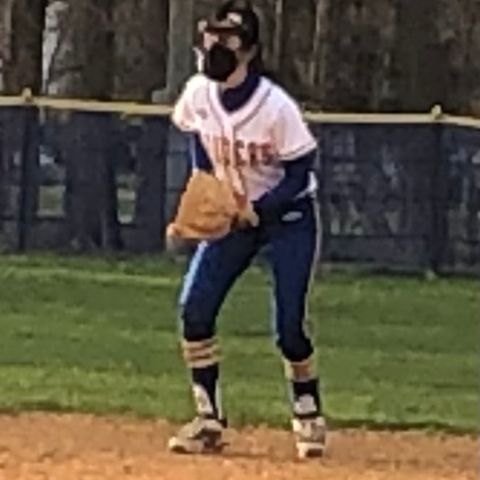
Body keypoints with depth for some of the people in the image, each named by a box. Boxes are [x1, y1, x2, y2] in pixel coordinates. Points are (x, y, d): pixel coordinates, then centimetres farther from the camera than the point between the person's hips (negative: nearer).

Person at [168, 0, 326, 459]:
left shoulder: (276, 107, -27)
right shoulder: (198, 94, -11)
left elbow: (300, 175, -19)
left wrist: (257, 211, -30)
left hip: (287, 216, -5)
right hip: (230, 214, 5)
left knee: (289, 327, -11)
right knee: (194, 310, -9)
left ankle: (309, 416, 13)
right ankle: (209, 420, 1)